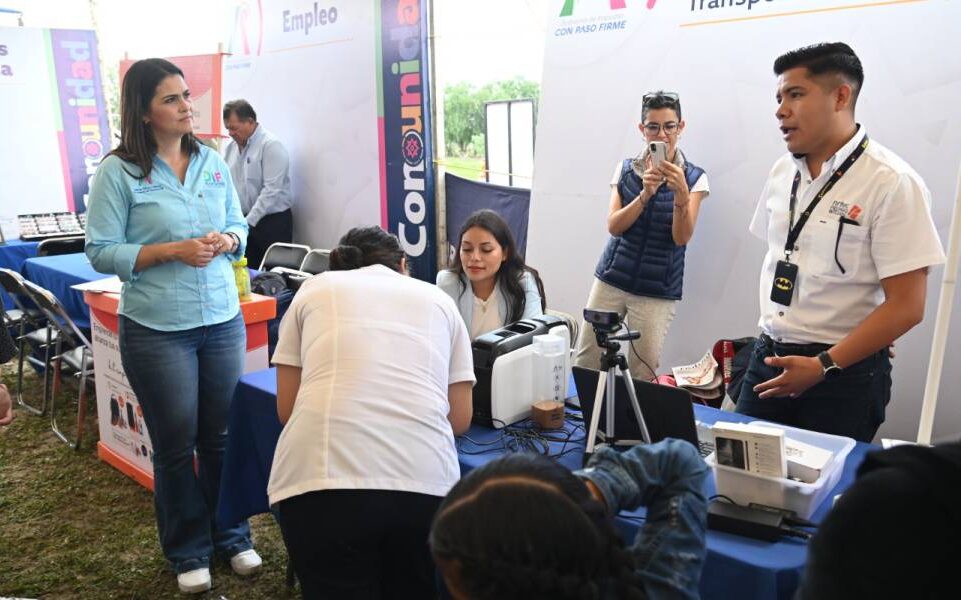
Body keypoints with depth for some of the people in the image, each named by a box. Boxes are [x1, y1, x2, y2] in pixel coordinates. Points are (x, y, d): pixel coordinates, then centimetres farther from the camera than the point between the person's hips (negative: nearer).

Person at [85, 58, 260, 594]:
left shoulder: (213, 163, 5)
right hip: (157, 330, -3)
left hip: (224, 320, 4)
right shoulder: (118, 172, -8)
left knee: (223, 437, 13)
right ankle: (189, 551, 29)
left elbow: (239, 226, 12)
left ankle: (231, 535, 34)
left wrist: (228, 240, -10)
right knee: (176, 445, 9)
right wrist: (172, 252, -19)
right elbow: (101, 252, -8)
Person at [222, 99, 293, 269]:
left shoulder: (271, 146, -10)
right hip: (243, 221, 6)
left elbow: (271, 190, -17)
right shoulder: (230, 148, 11)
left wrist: (248, 222, -17)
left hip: (273, 222, -6)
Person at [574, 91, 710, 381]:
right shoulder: (625, 169, 4)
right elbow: (613, 226, -5)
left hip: (658, 291, -2)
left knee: (642, 374, 0)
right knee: (583, 365, 4)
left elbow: (682, 238, -11)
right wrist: (645, 194, -20)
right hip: (611, 279, 2)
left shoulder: (694, 177, -2)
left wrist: (680, 193, -27)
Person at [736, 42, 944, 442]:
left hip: (845, 370, -5)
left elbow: (906, 306, -14)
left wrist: (823, 366, -17)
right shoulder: (782, 172, 5)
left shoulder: (892, 183, -13)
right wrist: (771, 341, 8)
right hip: (769, 358, 5)